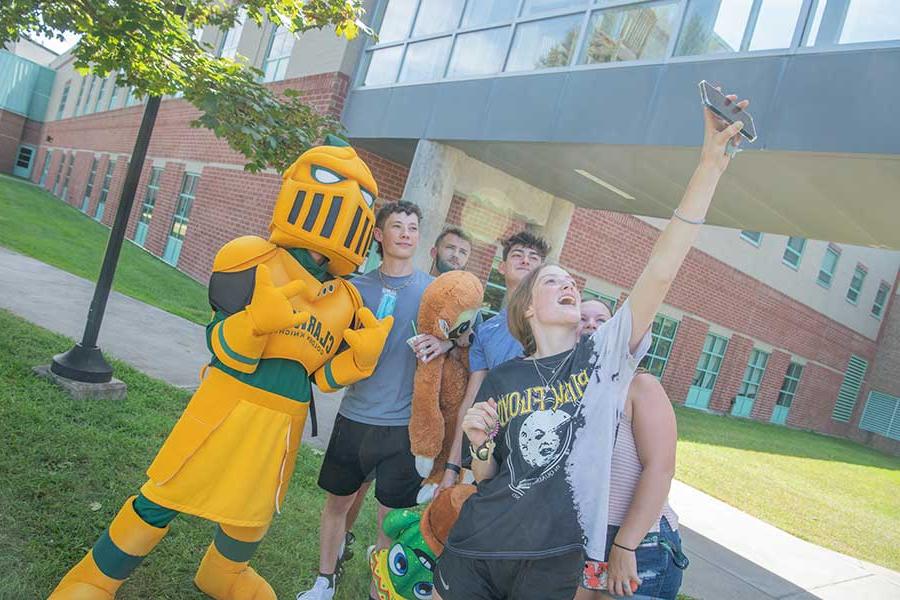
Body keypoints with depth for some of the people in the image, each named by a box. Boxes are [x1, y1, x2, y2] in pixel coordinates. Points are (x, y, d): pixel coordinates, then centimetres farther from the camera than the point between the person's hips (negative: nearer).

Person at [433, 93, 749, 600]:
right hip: (473, 550, 2)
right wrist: (480, 442, -11)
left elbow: (661, 270, -15)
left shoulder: (606, 353, -2)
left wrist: (712, 163, -21)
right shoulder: (502, 379, 3)